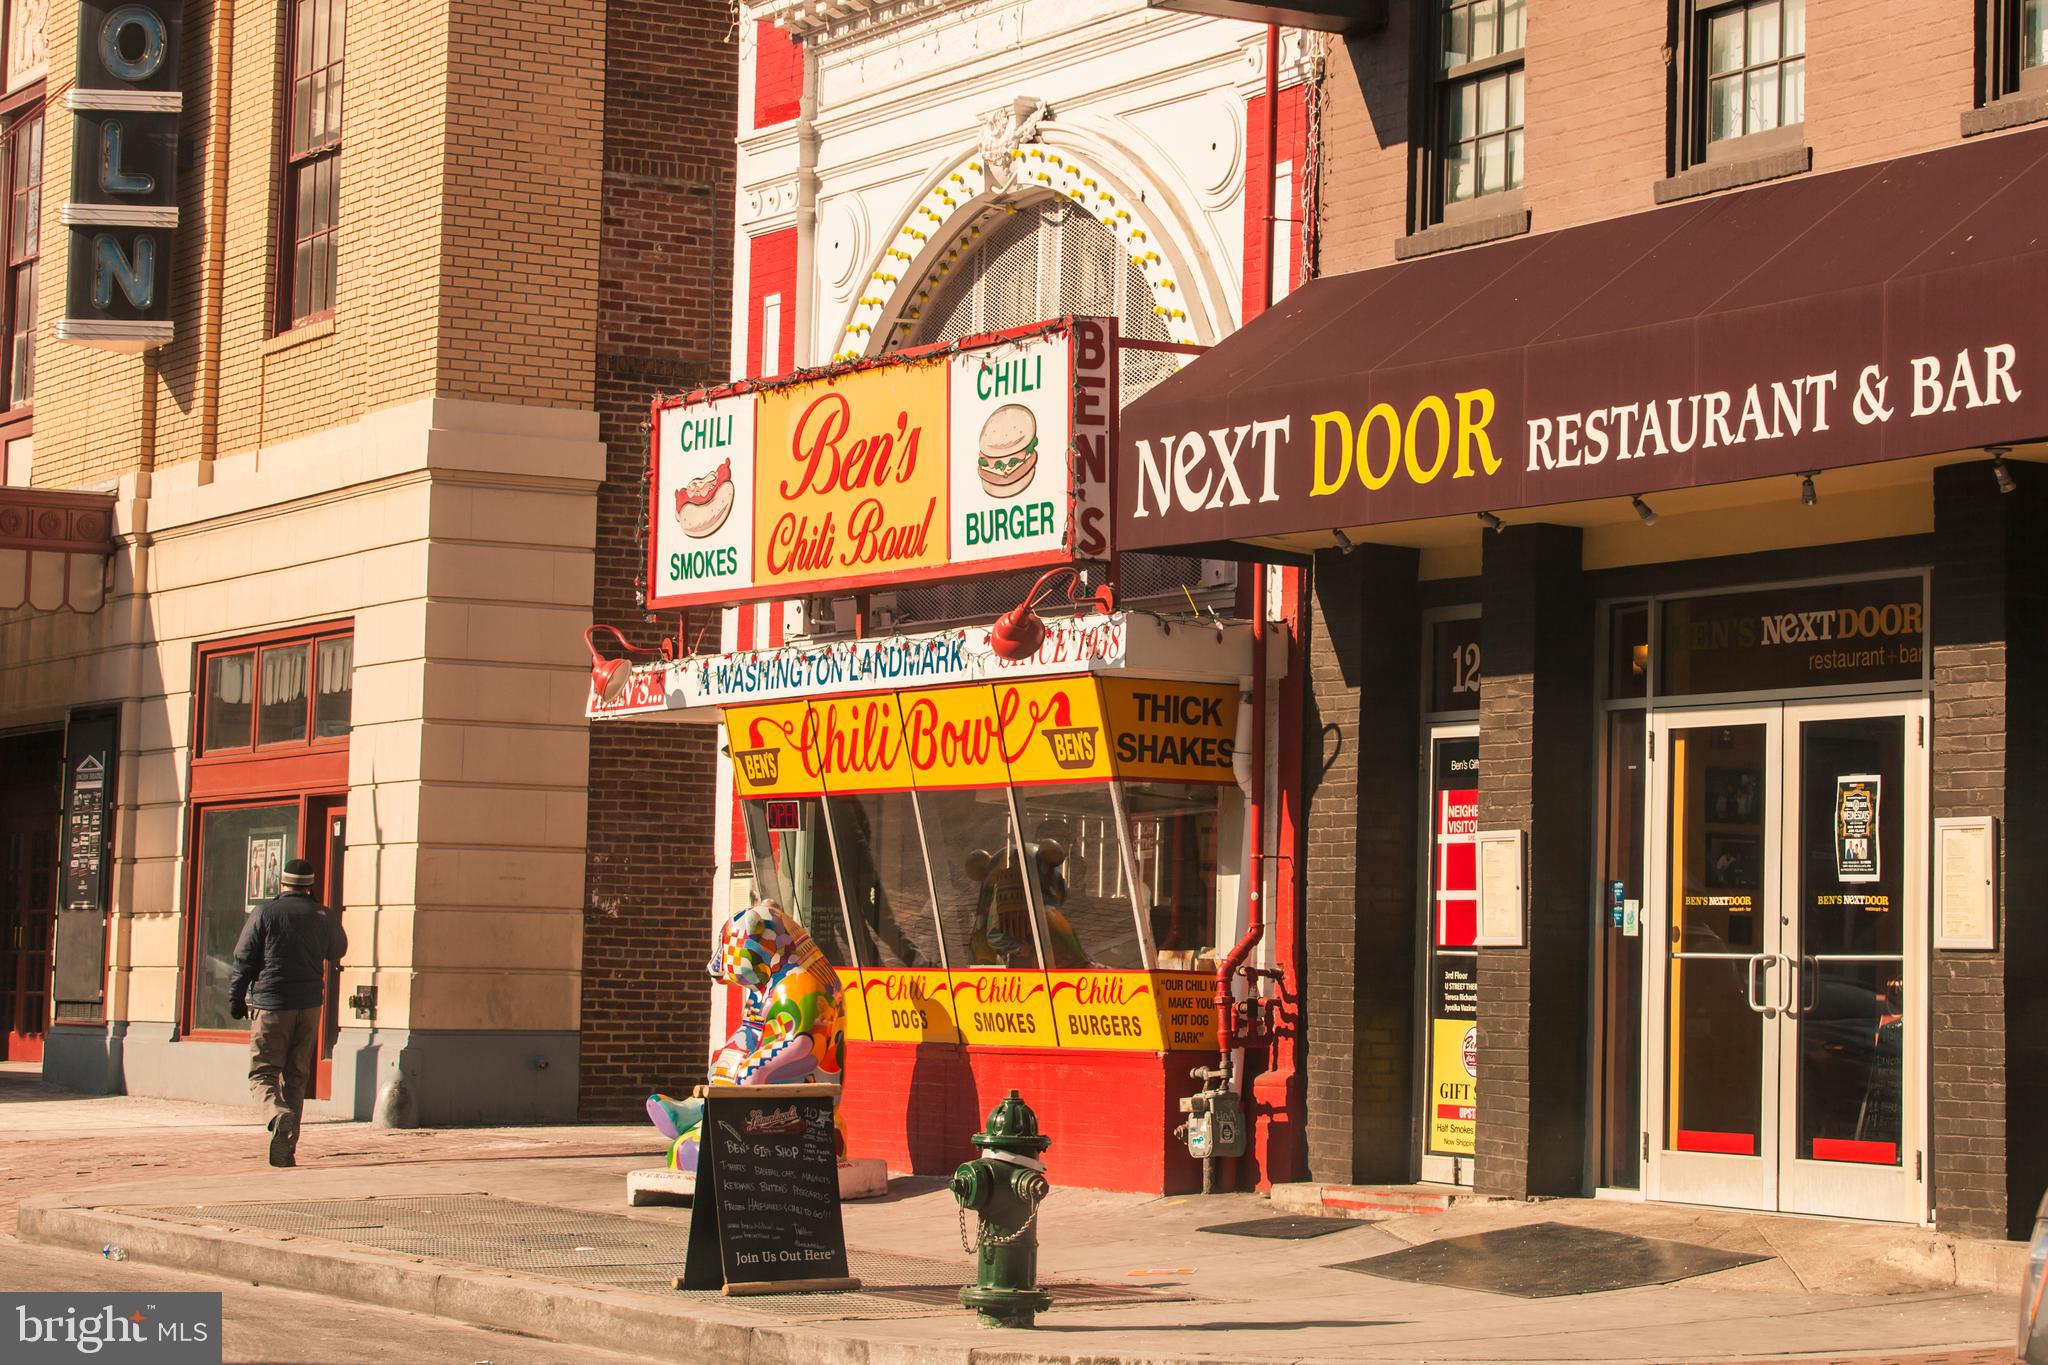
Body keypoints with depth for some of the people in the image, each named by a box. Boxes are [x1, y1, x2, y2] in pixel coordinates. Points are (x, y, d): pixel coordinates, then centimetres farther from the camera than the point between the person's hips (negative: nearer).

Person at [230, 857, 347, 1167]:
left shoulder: (265, 912, -4)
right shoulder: (324, 916, 3)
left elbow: (244, 960, -3)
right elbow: (338, 951, 22)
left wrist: (236, 999, 8)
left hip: (271, 1005, -3)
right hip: (309, 1007, 3)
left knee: (262, 1072, 1)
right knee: (296, 1077, 10)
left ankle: (279, 1113, -31)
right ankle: (287, 1149, 6)